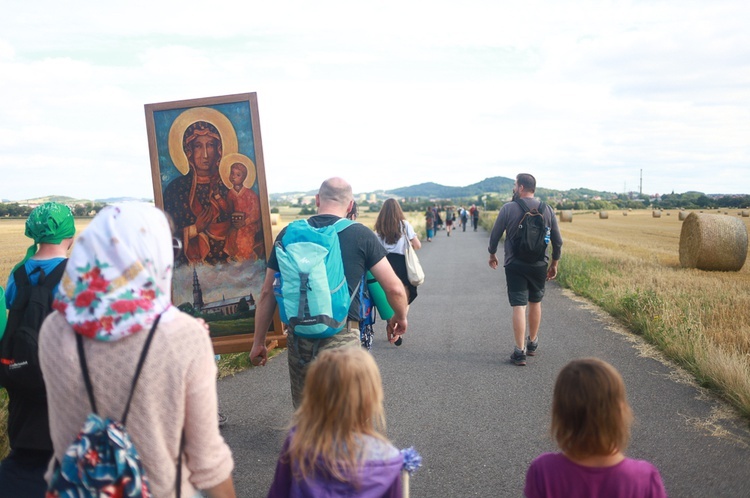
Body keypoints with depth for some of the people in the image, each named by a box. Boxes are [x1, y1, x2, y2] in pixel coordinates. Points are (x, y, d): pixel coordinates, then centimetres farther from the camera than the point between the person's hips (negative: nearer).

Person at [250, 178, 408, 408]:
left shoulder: (289, 234, 5)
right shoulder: (361, 235, -2)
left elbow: (267, 293, 7)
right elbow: (394, 288, 0)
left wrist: (259, 342, 16)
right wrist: (400, 317, 20)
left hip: (298, 336, 3)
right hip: (341, 337, -3)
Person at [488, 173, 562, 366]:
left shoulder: (508, 208, -8)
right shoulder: (547, 210, 2)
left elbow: (495, 235, -2)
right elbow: (557, 241, 5)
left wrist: (492, 255, 15)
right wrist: (554, 263, 17)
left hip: (515, 265, -3)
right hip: (539, 265, 3)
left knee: (519, 306, -2)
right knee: (535, 303, 19)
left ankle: (520, 352, -2)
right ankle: (532, 343, 33)